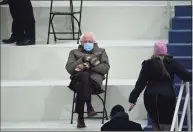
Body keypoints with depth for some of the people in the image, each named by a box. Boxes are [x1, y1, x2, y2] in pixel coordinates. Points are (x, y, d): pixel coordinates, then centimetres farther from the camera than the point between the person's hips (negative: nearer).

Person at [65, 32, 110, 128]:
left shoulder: (101, 52, 24)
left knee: (81, 85, -37)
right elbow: (69, 68, 8)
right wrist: (83, 59, -3)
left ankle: (80, 117, -36)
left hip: (94, 79, -1)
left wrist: (90, 65, -5)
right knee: (85, 75, -39)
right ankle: (89, 106, -40)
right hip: (78, 78, 1)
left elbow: (105, 68, 7)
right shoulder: (74, 52, 25)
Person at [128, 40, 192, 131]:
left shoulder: (148, 64, 3)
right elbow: (185, 75, -5)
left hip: (151, 97, 2)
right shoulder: (172, 63, 0)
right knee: (166, 125, 0)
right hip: (167, 97, -2)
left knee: (155, 122, 21)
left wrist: (133, 99, 0)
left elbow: (140, 83, -1)